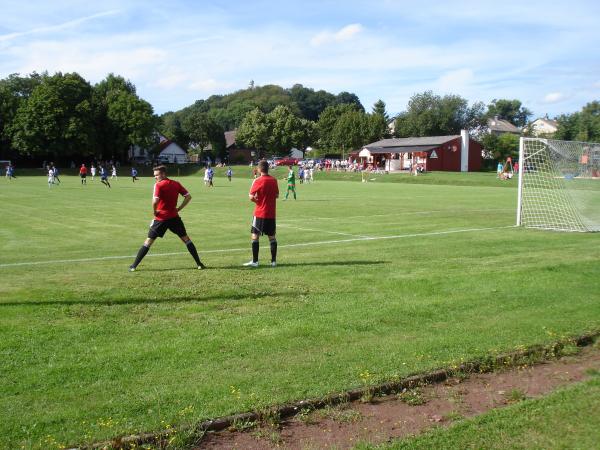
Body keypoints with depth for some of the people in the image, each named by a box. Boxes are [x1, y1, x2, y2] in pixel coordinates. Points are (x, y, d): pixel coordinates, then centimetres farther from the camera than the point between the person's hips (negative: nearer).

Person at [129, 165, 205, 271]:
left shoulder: (158, 185, -10)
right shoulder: (176, 184, 6)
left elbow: (155, 201, -23)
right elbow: (188, 197, 6)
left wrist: (154, 211, -6)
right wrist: (179, 208, 7)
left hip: (161, 218, -3)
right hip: (174, 217, 3)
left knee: (148, 242, 3)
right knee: (186, 239, 12)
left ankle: (134, 266, 5)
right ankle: (199, 263, 10)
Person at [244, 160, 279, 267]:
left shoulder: (258, 181, -12)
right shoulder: (274, 180, 4)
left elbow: (251, 197, -15)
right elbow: (277, 195, 14)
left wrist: (257, 200, 4)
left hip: (260, 213, -5)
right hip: (271, 214, 5)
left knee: (255, 236, 0)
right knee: (272, 237, 11)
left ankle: (255, 261, -2)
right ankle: (274, 261, 13)